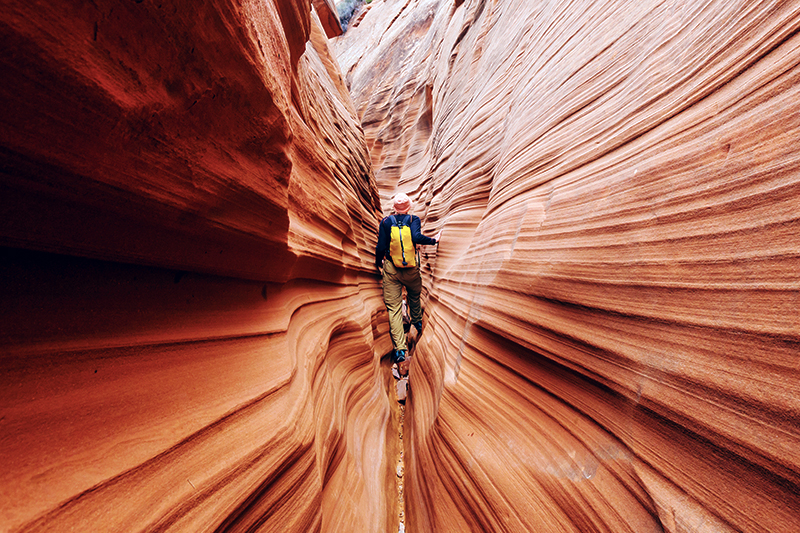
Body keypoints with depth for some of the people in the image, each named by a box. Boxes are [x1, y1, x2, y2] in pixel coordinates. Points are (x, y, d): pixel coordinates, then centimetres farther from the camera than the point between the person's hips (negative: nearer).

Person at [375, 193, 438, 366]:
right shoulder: (414, 219, -4)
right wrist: (434, 240, -8)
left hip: (390, 268, 0)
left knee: (393, 307, 1)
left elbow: (380, 246, -3)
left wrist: (379, 264, 12)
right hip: (411, 268, 1)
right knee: (414, 296, 28)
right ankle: (417, 322, 52)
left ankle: (399, 349, -3)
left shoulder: (385, 222, 0)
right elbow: (416, 237, -23)